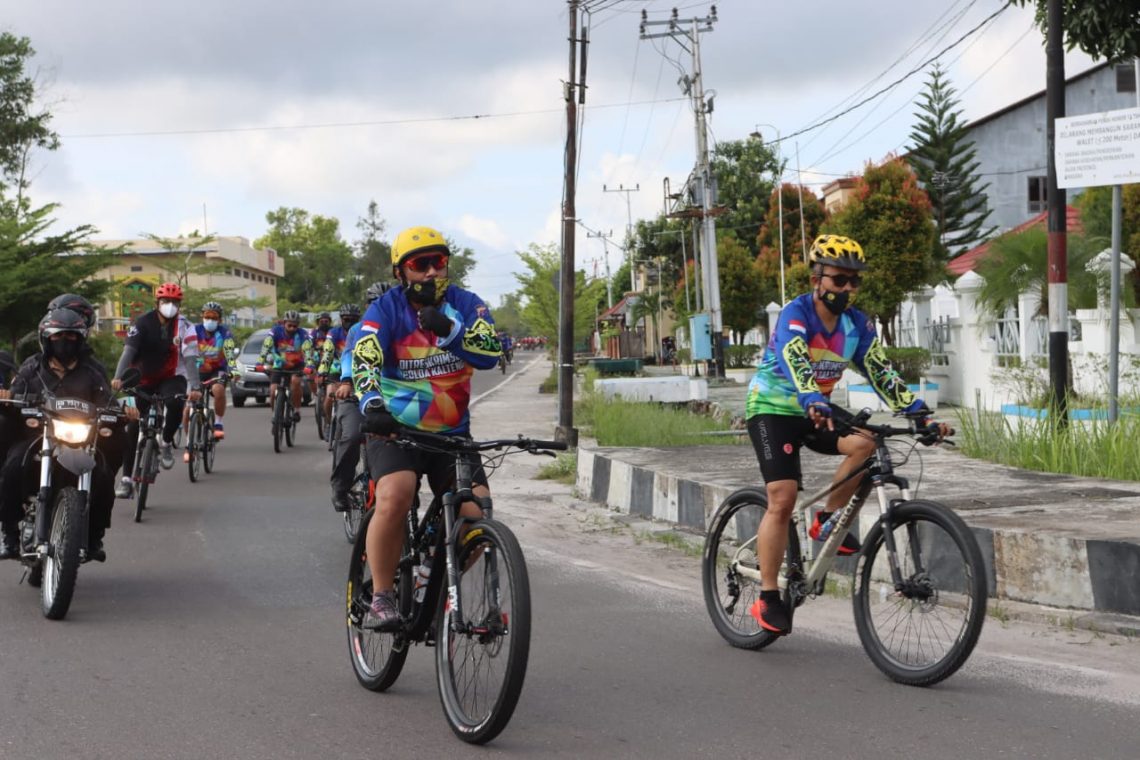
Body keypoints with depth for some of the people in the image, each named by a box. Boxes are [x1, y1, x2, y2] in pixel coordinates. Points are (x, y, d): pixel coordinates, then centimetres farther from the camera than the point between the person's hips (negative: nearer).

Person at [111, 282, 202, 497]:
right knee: (134, 426, -4)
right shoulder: (143, 323, -11)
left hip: (172, 377, -1)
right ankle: (126, 477, 3)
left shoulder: (184, 326, -11)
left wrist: (195, 387, -33)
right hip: (145, 379, 1)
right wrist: (118, 377, -37)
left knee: (175, 403, -34)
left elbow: (190, 358, -19)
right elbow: (129, 351, -21)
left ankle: (167, 443, -7)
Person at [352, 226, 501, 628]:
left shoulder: (465, 305, 1)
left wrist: (448, 331, -31)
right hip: (394, 429, -3)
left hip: (452, 433, 3)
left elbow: (490, 352, -15)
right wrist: (372, 406, -42)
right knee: (394, 497, -30)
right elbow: (364, 362, -23)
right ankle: (381, 595, -15)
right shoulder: (386, 310, -7)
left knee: (477, 513, -12)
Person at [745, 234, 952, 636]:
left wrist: (920, 414, -19)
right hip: (772, 408, -5)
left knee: (866, 442, -24)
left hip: (816, 411, 5)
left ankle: (828, 520, -4)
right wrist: (814, 404, -57)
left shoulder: (857, 324, -3)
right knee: (782, 499, -17)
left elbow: (881, 373, -6)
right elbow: (795, 363, -38)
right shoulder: (795, 315, -21)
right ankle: (768, 598, -9)